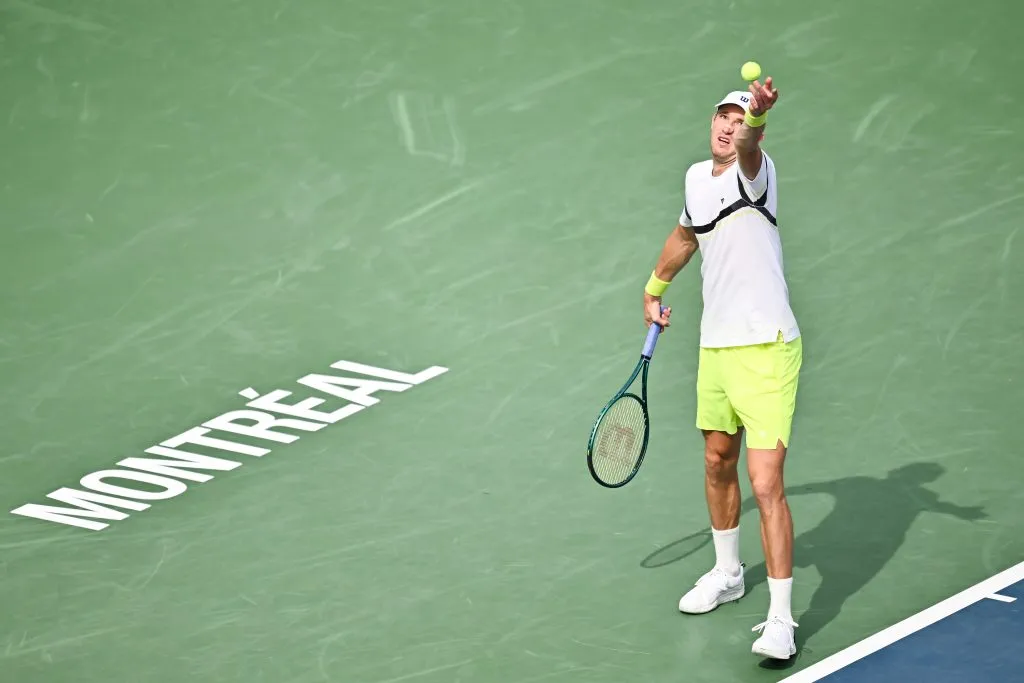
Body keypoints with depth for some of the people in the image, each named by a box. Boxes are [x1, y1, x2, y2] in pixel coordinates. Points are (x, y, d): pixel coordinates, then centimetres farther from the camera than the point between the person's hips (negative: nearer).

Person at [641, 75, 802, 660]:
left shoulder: (755, 171, -13)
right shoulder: (697, 178, 8)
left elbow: (747, 150, -40)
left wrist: (757, 115, -61)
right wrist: (655, 289, 39)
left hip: (766, 350, -8)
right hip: (715, 346, 8)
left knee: (766, 482, -12)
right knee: (718, 463, 22)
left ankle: (781, 620, -8)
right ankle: (728, 574, 43)